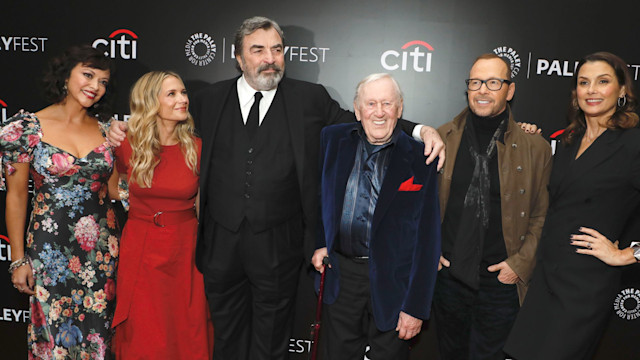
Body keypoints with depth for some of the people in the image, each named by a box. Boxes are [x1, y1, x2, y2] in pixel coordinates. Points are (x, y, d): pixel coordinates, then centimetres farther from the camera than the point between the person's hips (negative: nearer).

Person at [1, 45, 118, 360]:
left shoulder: (106, 129, 3)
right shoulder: (29, 127, -5)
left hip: (102, 247, 3)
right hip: (50, 248, -3)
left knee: (98, 330, 12)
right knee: (54, 335, 9)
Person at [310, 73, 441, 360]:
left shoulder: (419, 158, -9)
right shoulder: (332, 139, 0)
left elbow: (427, 239, -8)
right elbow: (316, 195, 14)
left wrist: (416, 307, -10)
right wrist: (318, 243, 2)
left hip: (393, 281, -2)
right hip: (340, 274, 3)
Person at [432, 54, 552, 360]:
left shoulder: (535, 148, -4)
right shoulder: (441, 138, -1)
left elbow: (542, 216, 0)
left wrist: (520, 263, -7)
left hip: (501, 279, -1)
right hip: (447, 274, 2)